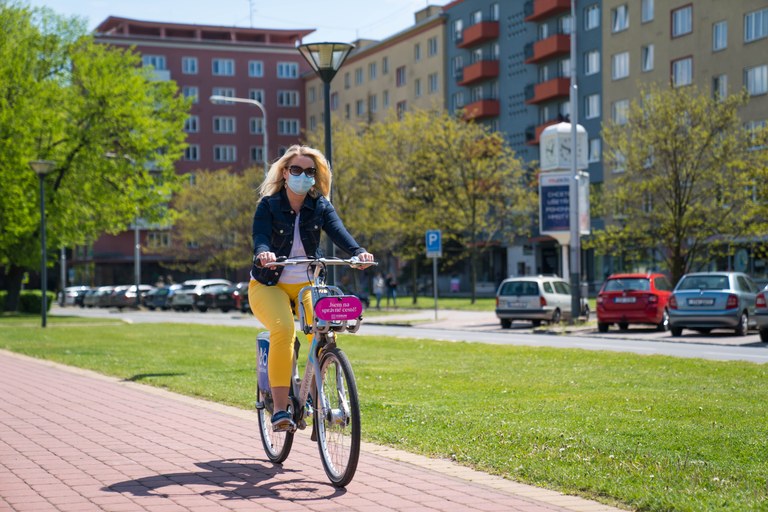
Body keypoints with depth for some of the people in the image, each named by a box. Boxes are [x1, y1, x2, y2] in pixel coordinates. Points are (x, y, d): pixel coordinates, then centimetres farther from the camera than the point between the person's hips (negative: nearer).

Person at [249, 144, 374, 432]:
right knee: (283, 329, -32)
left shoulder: (321, 206, 3)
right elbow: (260, 236, -20)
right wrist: (263, 253, -45)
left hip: (308, 284, 3)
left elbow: (338, 232, -15)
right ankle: (280, 410, -29)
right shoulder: (268, 205, -4)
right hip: (269, 286, -2)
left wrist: (358, 252, -36)